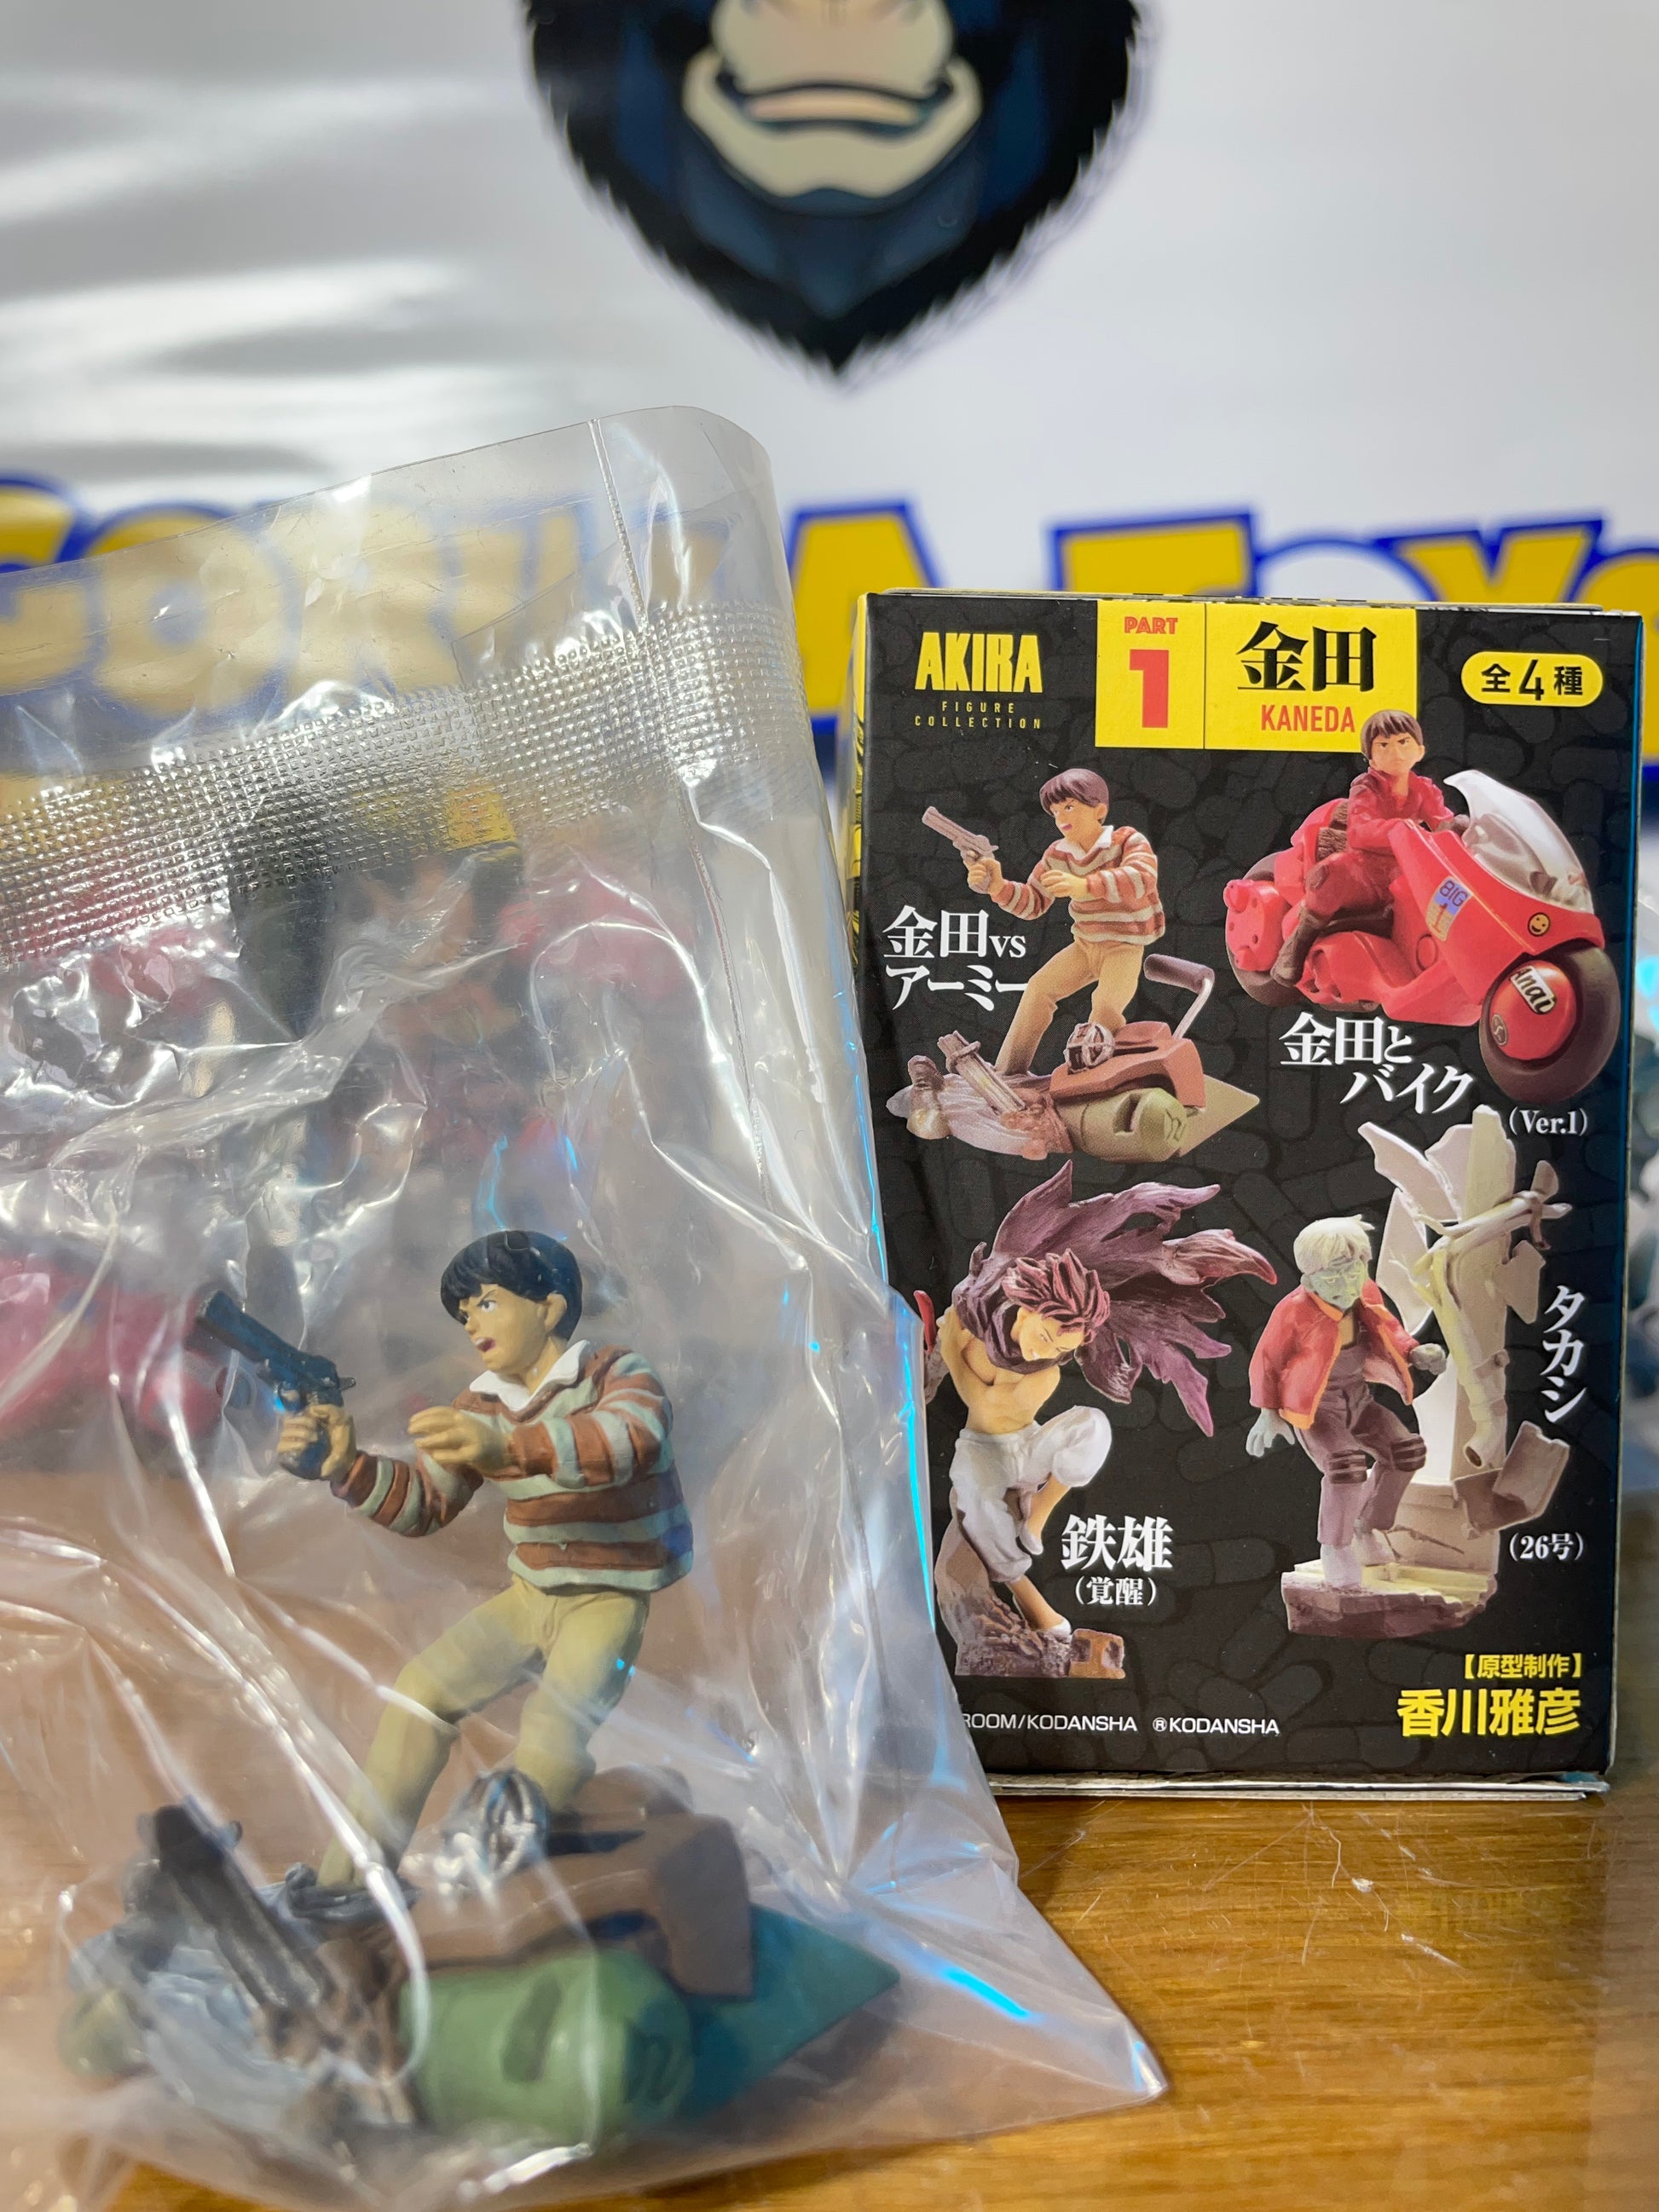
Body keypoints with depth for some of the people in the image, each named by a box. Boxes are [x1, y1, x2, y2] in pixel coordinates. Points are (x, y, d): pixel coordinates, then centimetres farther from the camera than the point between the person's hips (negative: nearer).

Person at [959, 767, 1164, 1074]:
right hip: (1085, 944, 6)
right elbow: (1032, 902, 3)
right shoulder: (1058, 855, -1)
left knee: (1105, 1007, -27)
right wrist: (998, 887, -20)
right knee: (1039, 988, -8)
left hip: (1125, 947, -5)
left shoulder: (1128, 841, -17)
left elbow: (1142, 878, -39)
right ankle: (1008, 1074, -2)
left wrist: (1085, 885, -54)